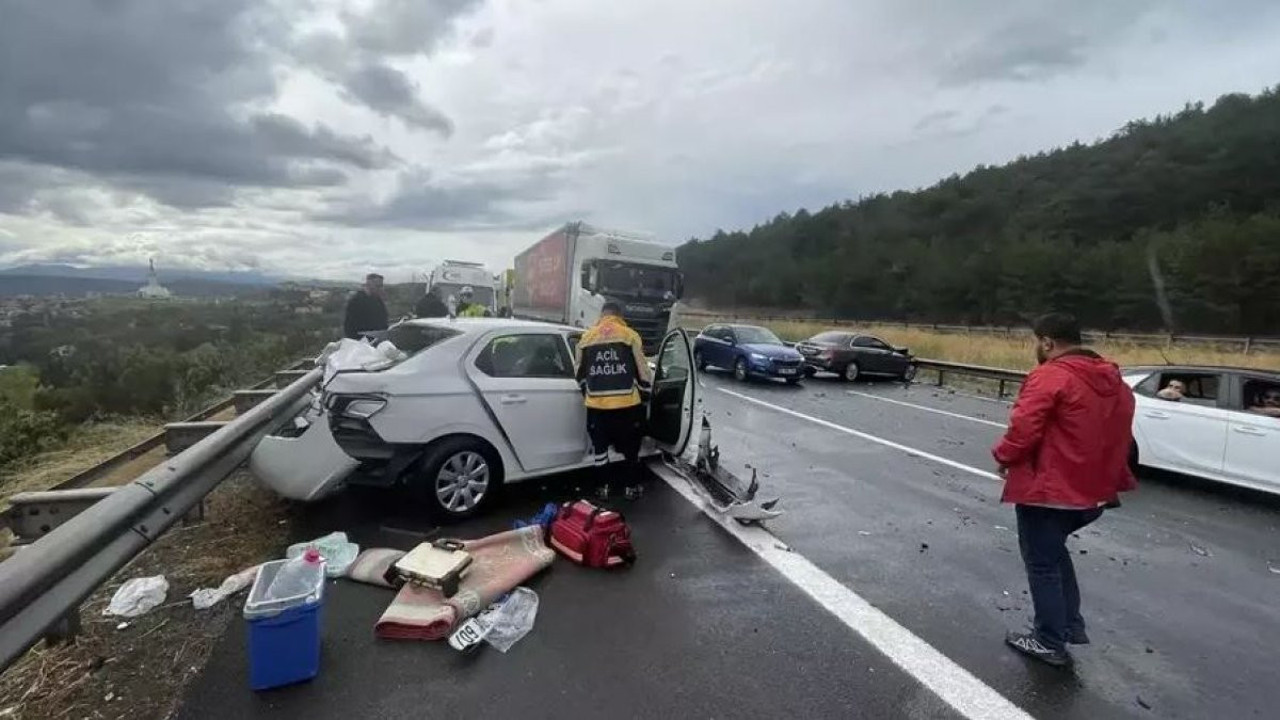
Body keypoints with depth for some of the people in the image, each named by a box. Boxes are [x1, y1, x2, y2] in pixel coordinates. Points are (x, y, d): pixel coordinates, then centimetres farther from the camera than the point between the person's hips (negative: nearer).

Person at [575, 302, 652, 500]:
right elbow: (642, 371, 0)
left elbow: (580, 374, 14)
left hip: (596, 405, 2)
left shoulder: (586, 337, 7)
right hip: (627, 404, -1)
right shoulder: (630, 335, -1)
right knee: (631, 448, 16)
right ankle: (631, 487, 26)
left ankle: (603, 487, 26)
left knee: (600, 447, 18)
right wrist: (648, 384, 21)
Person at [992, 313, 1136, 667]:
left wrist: (1003, 456, -5)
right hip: (1091, 491, 9)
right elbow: (1120, 437, 16)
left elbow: (1023, 431, -24)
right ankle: (1071, 624, 32)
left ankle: (1050, 643, 18)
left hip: (1048, 491, -9)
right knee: (1054, 552, 27)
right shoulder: (1114, 381, 10)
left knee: (1042, 564, 7)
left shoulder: (1050, 376, -18)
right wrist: (1108, 476, 24)